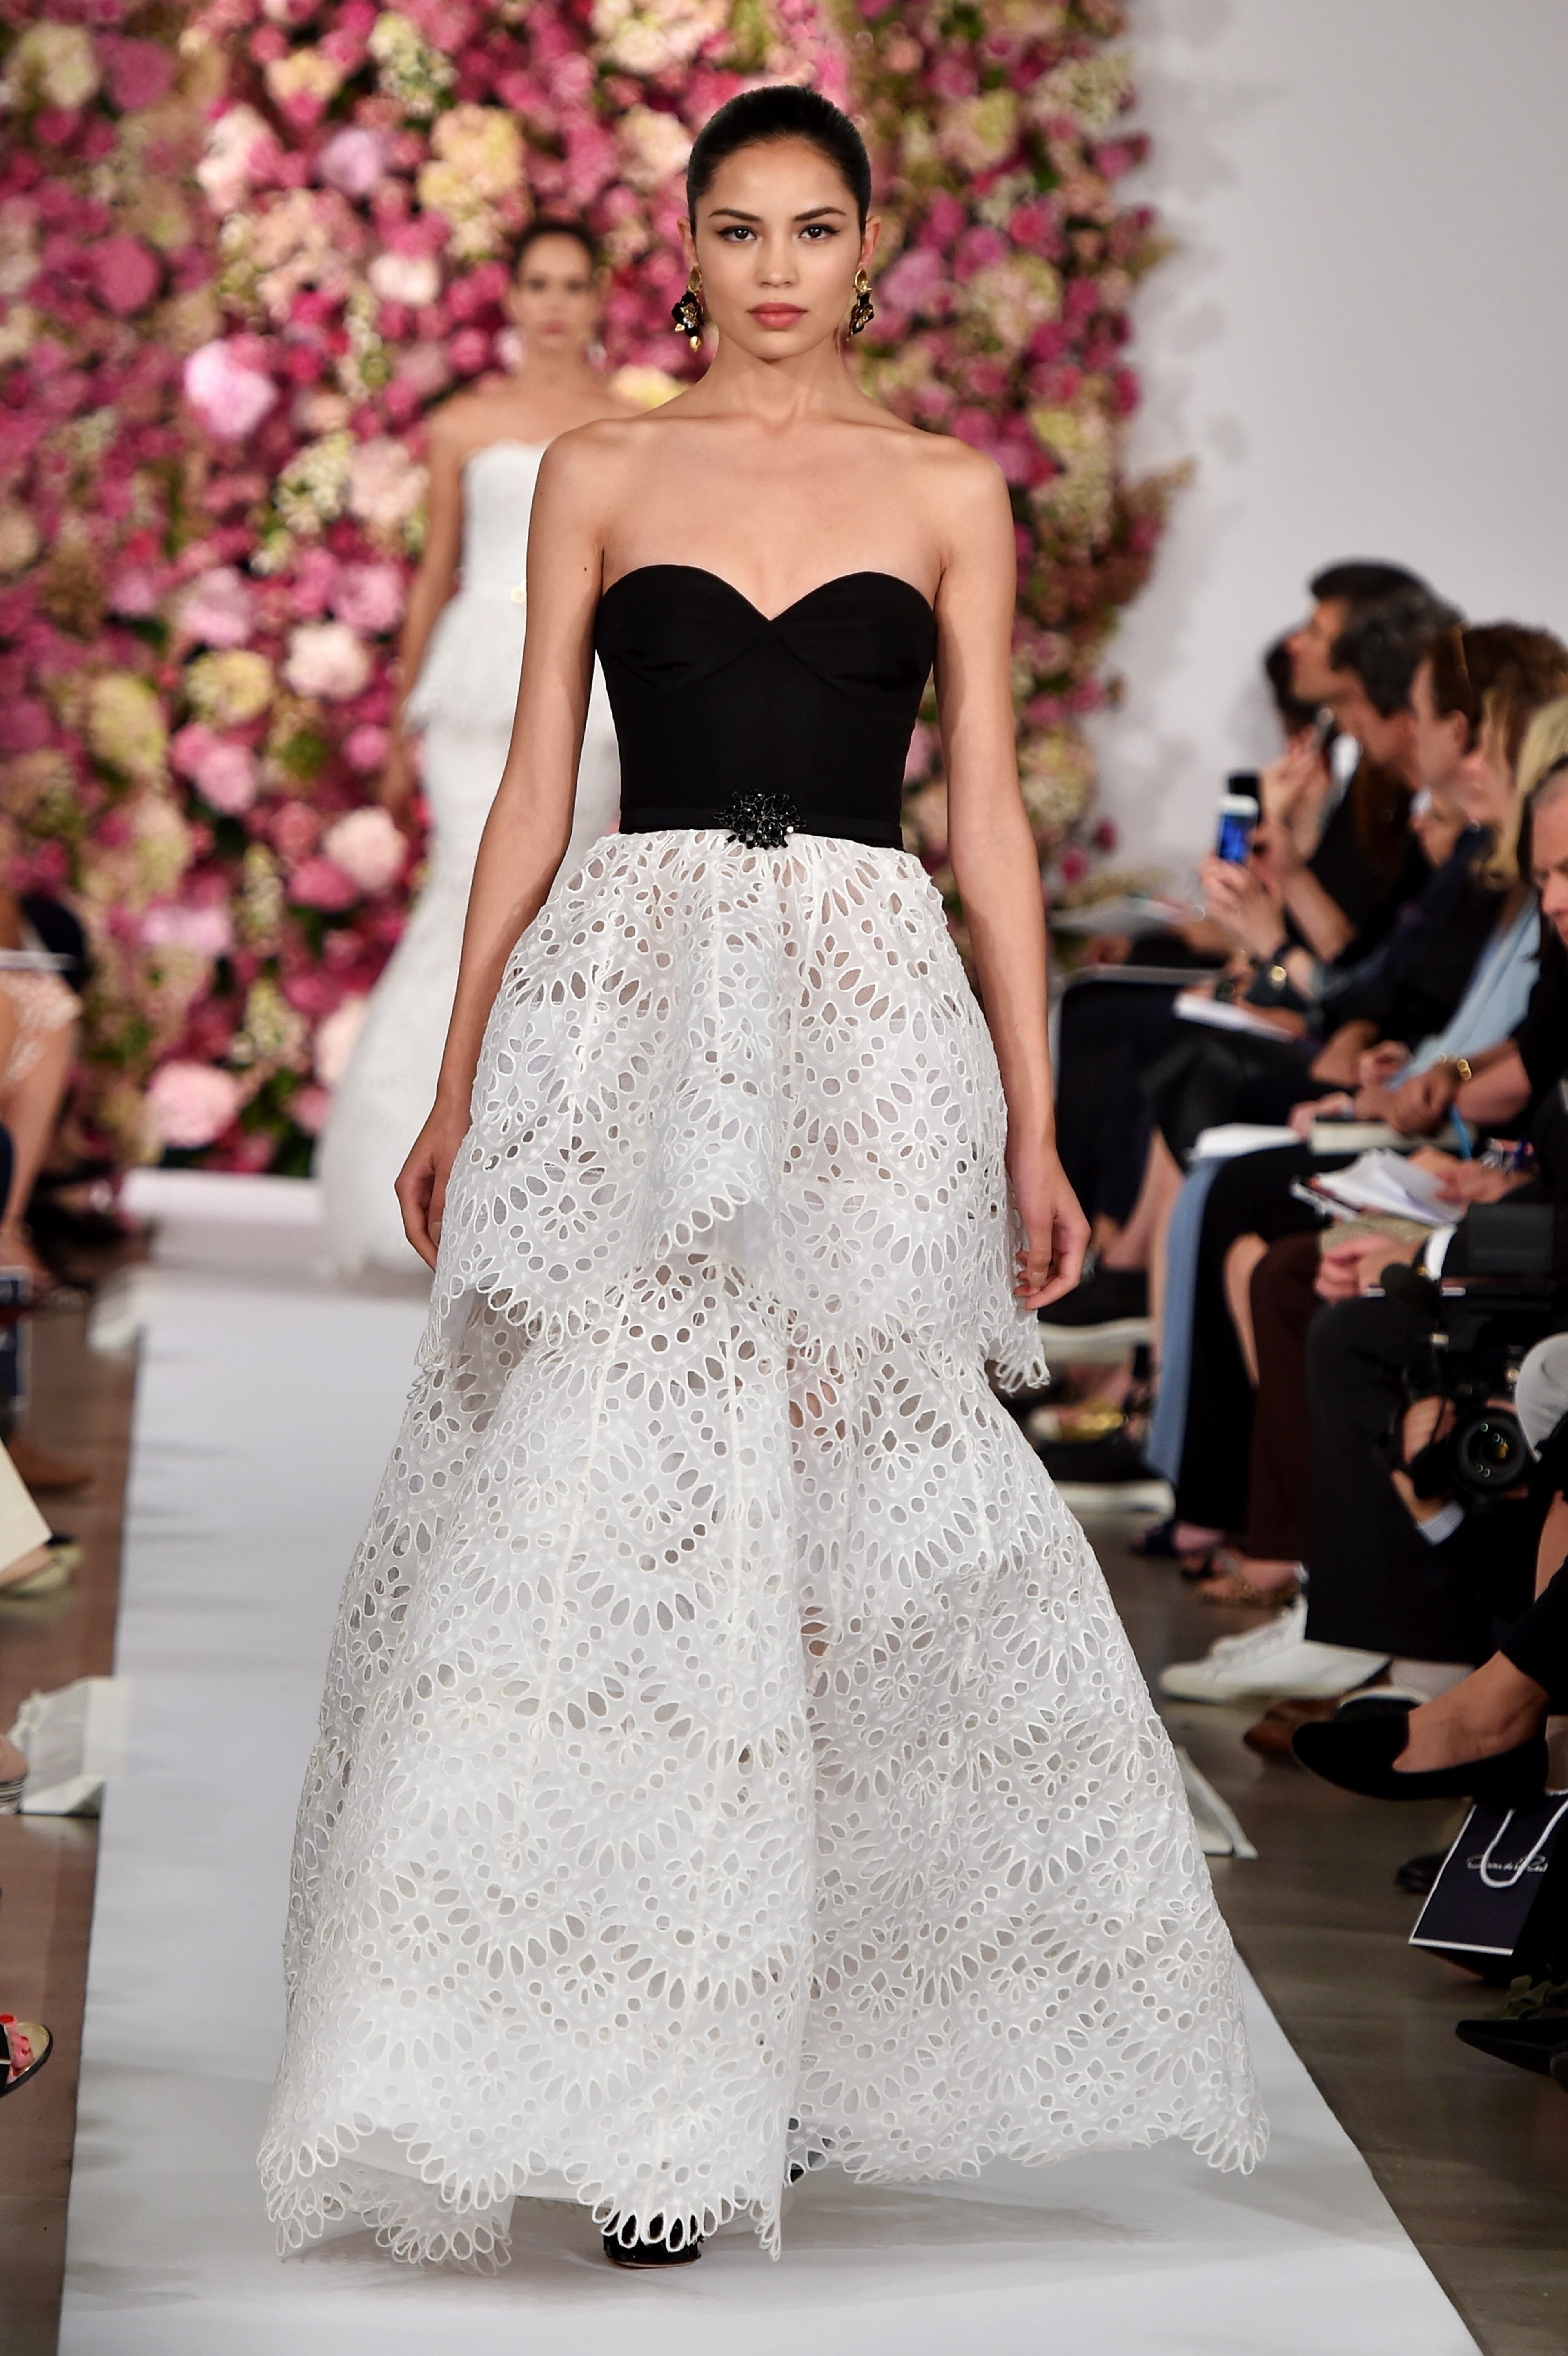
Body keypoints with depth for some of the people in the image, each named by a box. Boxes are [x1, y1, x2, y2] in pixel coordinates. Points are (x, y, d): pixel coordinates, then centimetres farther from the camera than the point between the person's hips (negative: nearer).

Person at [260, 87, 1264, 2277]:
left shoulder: (951, 494, 10)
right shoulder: (599, 477, 10)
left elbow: (988, 812, 8)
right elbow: (534, 788, 9)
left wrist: (1034, 1122, 2)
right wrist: (458, 1089, 4)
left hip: (869, 1021, 1)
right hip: (630, 1016, 0)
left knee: (843, 1503, -2)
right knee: (610, 1504, -9)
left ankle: (789, 2048, 14)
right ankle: (635, 2082, -2)